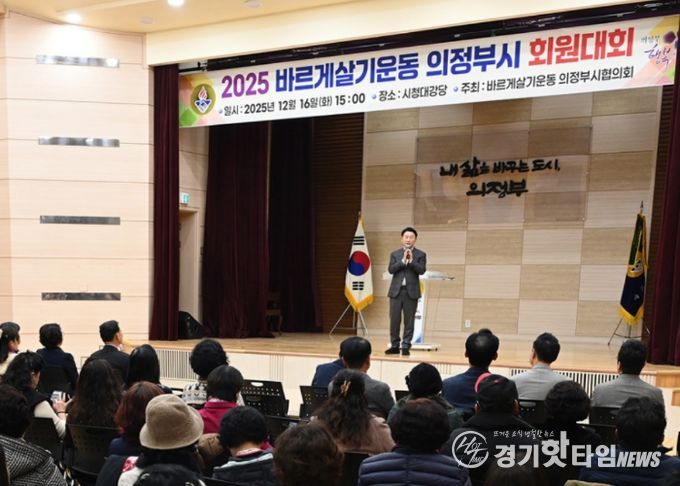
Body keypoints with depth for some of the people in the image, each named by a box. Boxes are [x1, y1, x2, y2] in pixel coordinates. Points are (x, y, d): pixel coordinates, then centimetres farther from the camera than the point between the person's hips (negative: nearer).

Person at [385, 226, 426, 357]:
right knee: (394, 320, 1)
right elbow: (390, 269, -4)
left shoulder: (420, 255, 5)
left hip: (411, 292, -1)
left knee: (409, 320, 0)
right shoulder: (394, 254, 10)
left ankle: (406, 347, 5)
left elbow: (422, 270, -8)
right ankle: (394, 346, 10)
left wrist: (411, 260, -18)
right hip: (396, 291, 1)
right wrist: (403, 260, -14)